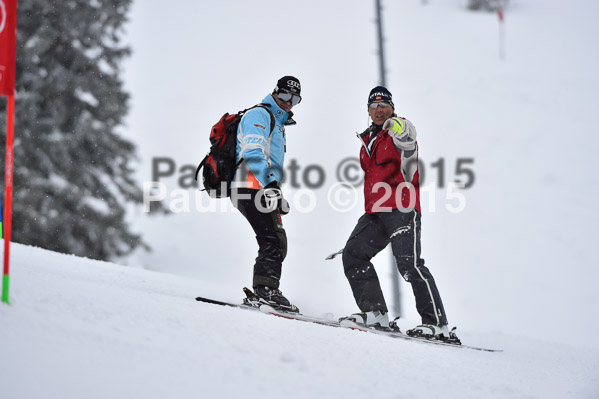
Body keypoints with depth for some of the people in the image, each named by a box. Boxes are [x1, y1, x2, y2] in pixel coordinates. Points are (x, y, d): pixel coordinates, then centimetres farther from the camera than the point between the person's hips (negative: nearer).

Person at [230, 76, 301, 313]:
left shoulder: (277, 125, 30)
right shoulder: (259, 115, -2)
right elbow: (252, 152, -18)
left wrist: (278, 196, 27)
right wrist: (269, 184, -28)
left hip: (263, 189, 10)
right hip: (251, 187, -10)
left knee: (277, 244, 6)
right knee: (273, 241, -20)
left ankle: (263, 294, 5)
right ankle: (266, 289, -29)